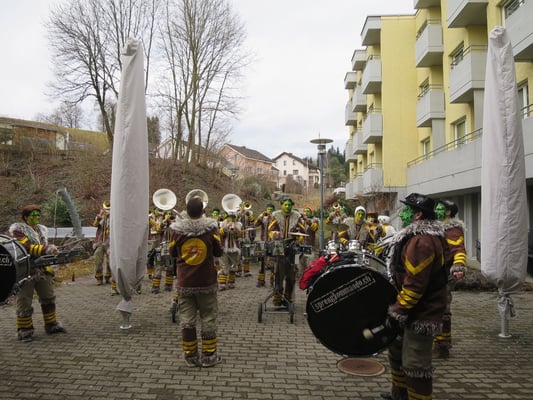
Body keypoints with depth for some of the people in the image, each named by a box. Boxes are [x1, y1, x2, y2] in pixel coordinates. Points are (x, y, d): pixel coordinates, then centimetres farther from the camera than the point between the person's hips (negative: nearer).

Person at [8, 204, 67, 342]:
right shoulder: (17, 230, -7)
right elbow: (26, 247, -21)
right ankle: (24, 330, 12)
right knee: (24, 303, 0)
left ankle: (51, 325, 25)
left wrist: (52, 251, 3)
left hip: (42, 270, 7)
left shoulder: (42, 230, 13)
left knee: (49, 298, 13)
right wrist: (46, 249, -28)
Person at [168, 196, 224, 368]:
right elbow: (218, 252, 1)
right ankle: (209, 356, 17)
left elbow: (173, 253, 8)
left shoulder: (177, 230, -7)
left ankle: (190, 356, 18)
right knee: (208, 318, 10)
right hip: (206, 282, -1)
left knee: (187, 319, 10)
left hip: (185, 283, 1)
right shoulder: (210, 228, -10)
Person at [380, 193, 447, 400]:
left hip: (421, 313, -11)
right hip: (415, 308, 11)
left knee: (415, 364, -1)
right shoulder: (418, 236, 11)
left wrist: (397, 311, -22)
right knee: (397, 348, 24)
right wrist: (397, 307, 24)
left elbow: (415, 284, -28)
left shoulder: (422, 241, -24)